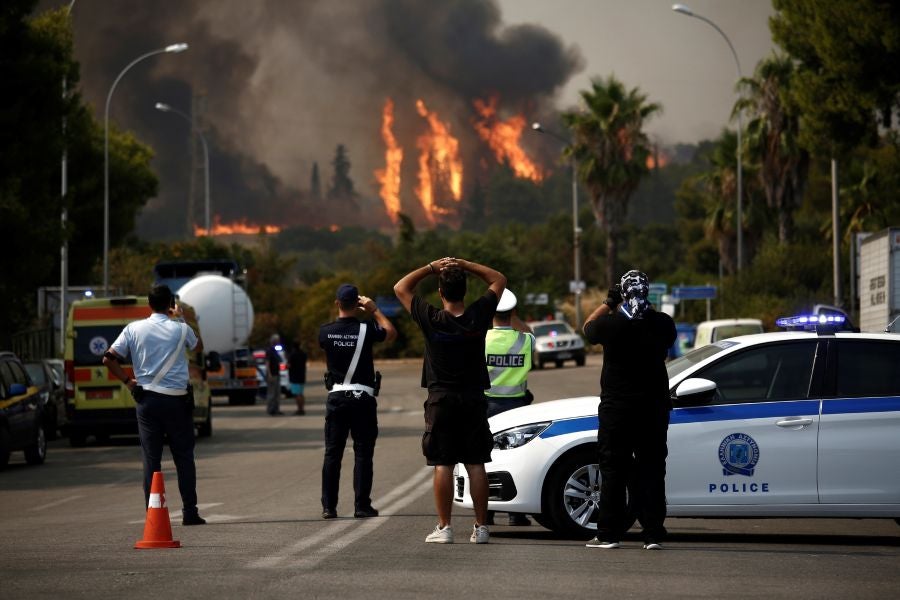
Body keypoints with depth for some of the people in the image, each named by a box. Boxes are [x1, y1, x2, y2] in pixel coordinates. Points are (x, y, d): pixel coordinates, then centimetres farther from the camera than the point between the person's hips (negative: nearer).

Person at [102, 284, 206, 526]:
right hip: (176, 399, -1)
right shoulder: (180, 329, -3)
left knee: (151, 458, 3)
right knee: (184, 457, 7)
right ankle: (189, 512, 6)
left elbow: (109, 359, -2)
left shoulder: (134, 329, 0)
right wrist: (180, 318, 22)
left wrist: (128, 381, 6)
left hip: (146, 399, 1)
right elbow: (199, 346, 19)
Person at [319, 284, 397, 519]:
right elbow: (391, 333, 8)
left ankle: (328, 506, 3)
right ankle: (362, 506, 0)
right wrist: (375, 311, 13)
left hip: (336, 396, 2)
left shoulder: (326, 331, -4)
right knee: (363, 453, 2)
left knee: (332, 452, 6)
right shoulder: (366, 330, -10)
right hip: (363, 397, -2)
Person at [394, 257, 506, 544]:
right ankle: (481, 527, 3)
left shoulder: (431, 320, -10)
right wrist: (464, 265, 2)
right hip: (473, 399, 2)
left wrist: (431, 267, 1)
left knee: (442, 465, 0)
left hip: (441, 400, -2)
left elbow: (400, 288, 3)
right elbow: (499, 280, 9)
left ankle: (444, 527, -1)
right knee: (476, 464, 3)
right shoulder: (478, 316, -6)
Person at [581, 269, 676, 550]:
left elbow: (588, 328, 8)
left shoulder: (610, 324, -13)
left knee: (613, 469, 5)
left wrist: (608, 303, 12)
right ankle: (653, 534, 3)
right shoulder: (663, 324, -4)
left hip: (617, 408, -2)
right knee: (651, 470, 6)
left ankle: (608, 534, 4)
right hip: (654, 408, 2)